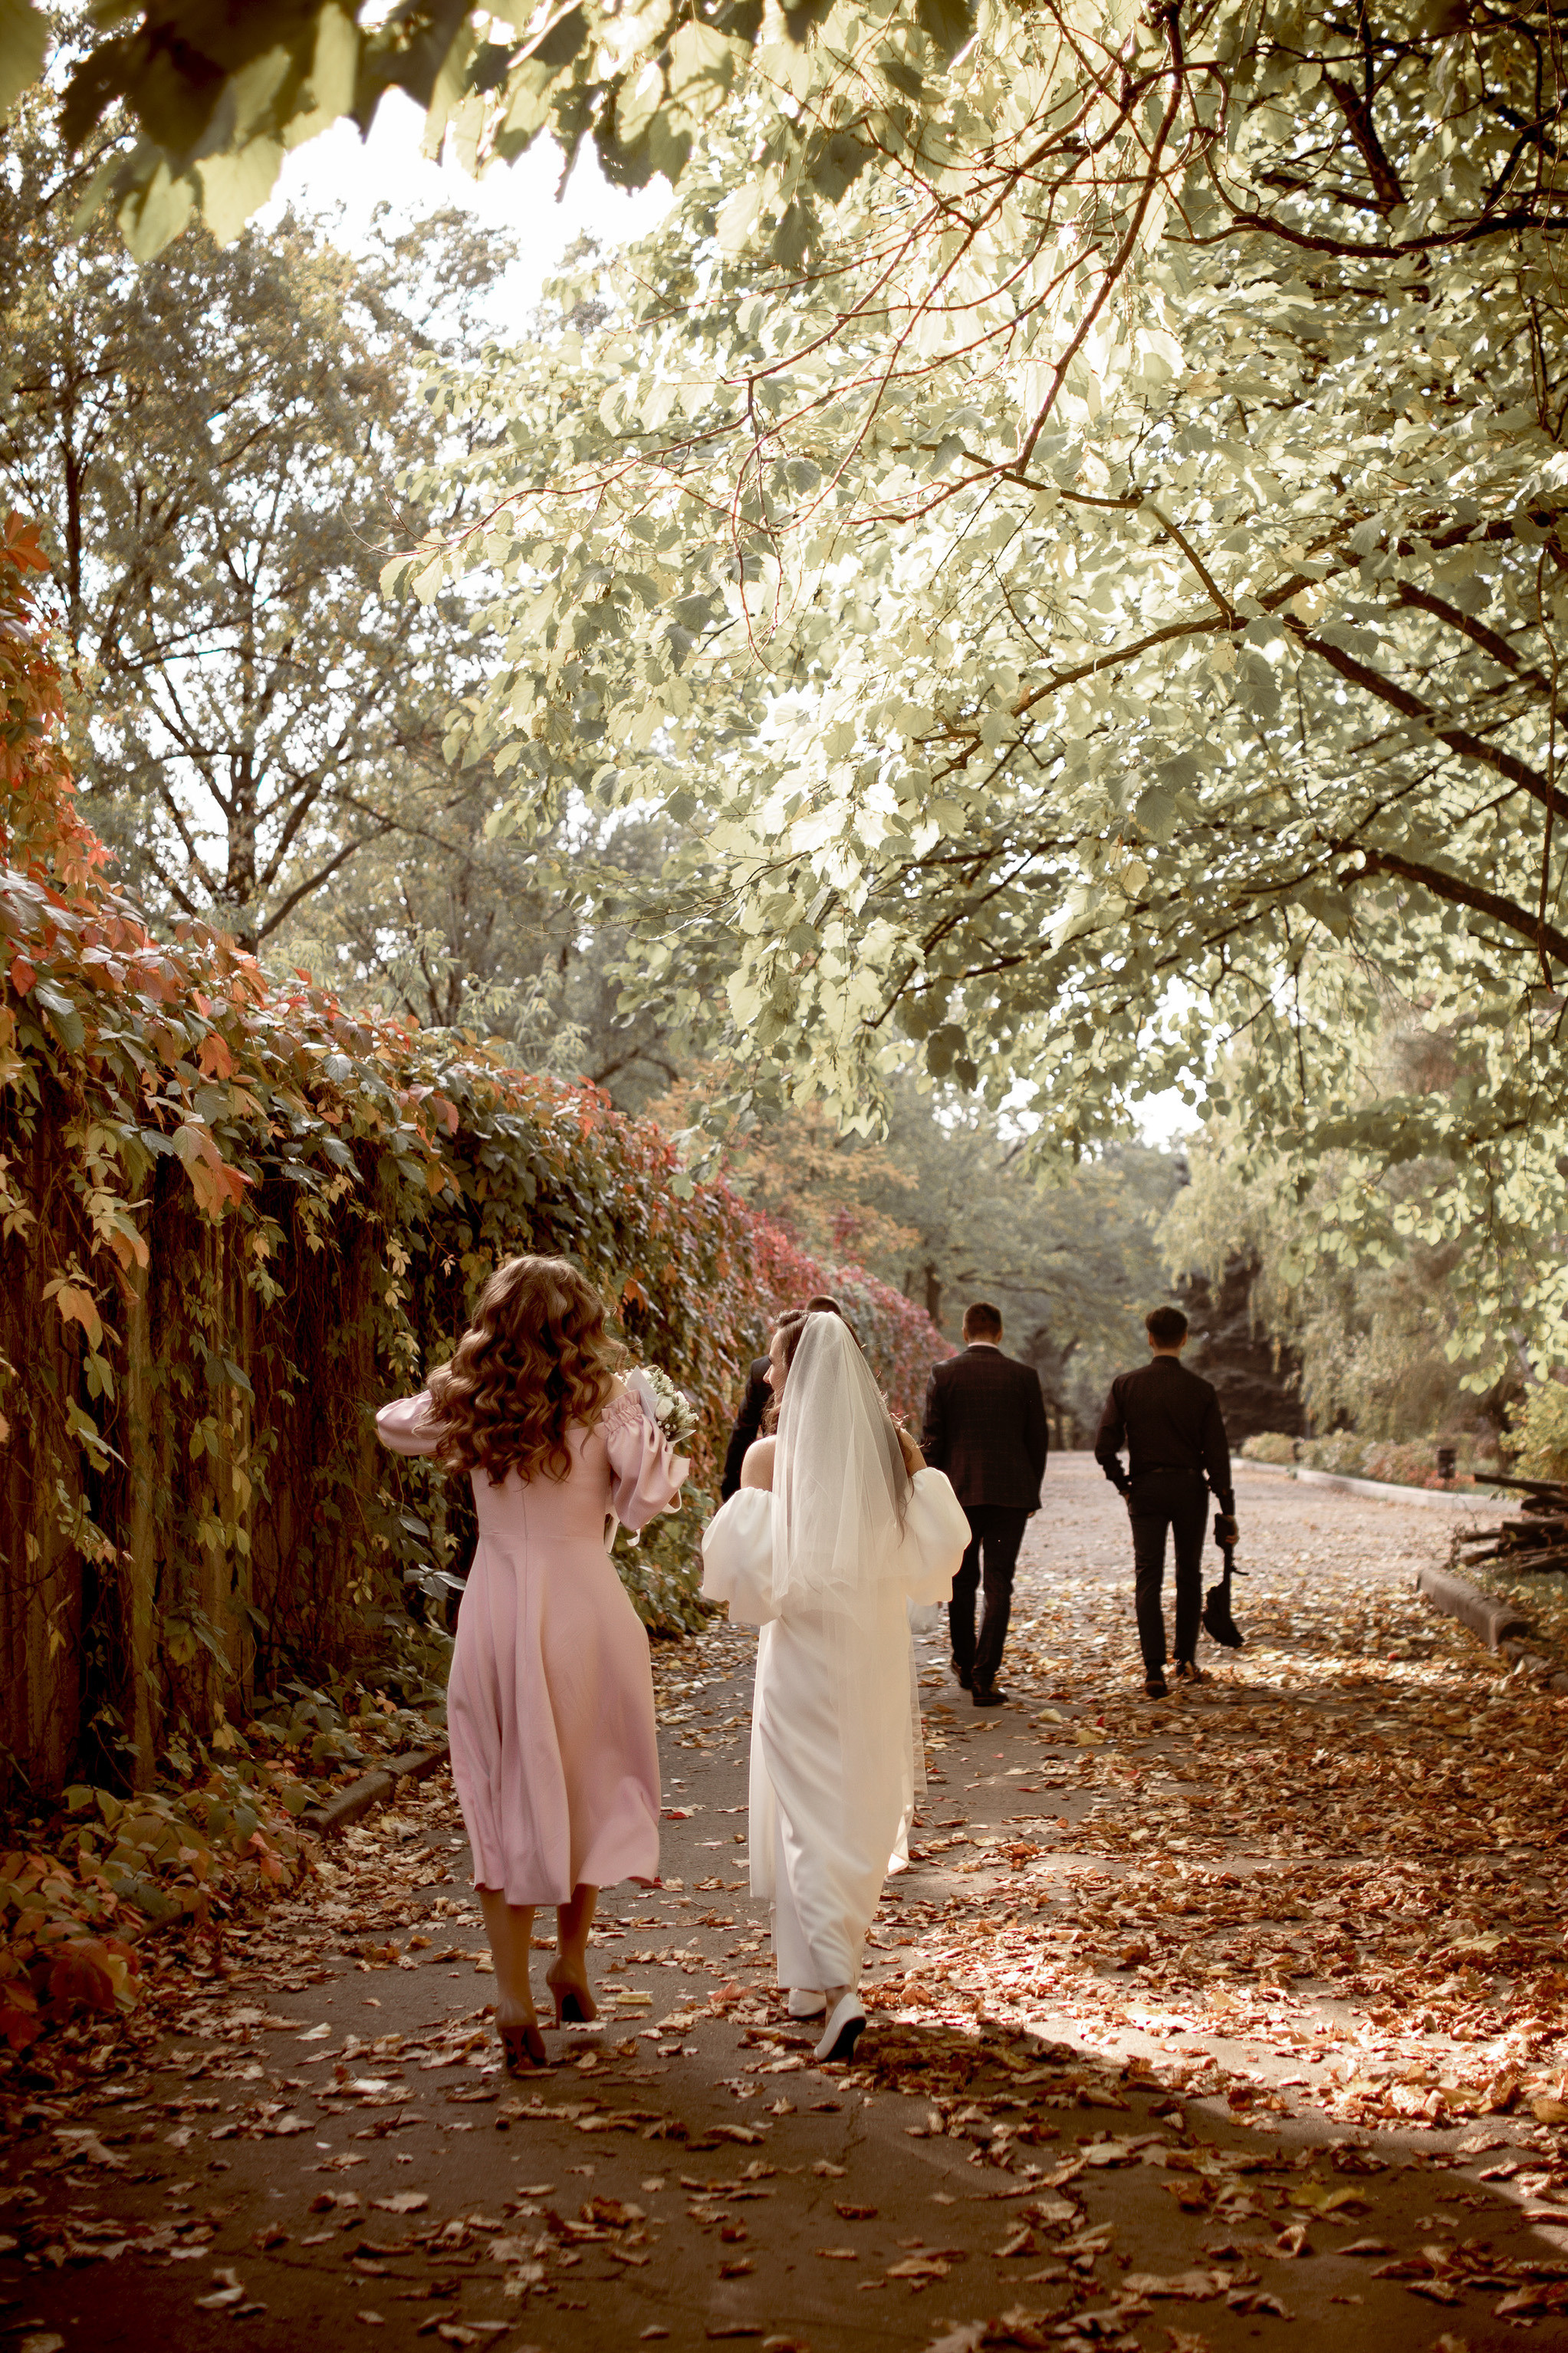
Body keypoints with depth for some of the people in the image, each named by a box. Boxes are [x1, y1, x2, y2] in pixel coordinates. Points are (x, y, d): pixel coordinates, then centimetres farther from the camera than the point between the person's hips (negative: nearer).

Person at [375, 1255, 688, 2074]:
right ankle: (571, 1959, 29)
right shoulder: (602, 1405, -7)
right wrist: (647, 1430, 5)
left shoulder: (465, 1407, 1)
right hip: (583, 1600, -1)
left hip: (496, 1604, 2)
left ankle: (513, 1996, 7)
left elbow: (391, 1423, 19)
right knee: (593, 1781, 19)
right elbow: (650, 1495, -11)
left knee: (506, 1797, 8)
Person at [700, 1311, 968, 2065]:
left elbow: (751, 1566, -16)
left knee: (809, 1817, 1)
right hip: (876, 1655, 4)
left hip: (802, 1656, -4)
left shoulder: (769, 1457, -12)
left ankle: (833, 1988, -13)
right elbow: (935, 1550, -3)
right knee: (860, 1815, 17)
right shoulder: (894, 1450, -1)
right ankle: (822, 1975, 31)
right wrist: (921, 1472, 9)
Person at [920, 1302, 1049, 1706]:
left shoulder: (943, 1373, -4)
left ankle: (965, 1663, 31)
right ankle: (984, 1678, -4)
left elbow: (931, 1440, -4)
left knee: (962, 1582, 18)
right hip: (1010, 1492, -1)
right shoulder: (1024, 1376, -2)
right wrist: (1032, 1490, 13)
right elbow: (1038, 1439, 1)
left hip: (958, 1491, 1)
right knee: (999, 1586, 1)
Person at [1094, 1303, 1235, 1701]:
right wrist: (1227, 1508, 0)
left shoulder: (1126, 1385, -3)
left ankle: (1154, 1669, -11)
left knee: (1148, 1578, -1)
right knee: (1189, 1575, 16)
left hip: (1145, 1489, -1)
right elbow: (1217, 1453, -3)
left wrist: (1122, 1484, 5)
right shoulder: (1201, 1390, -3)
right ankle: (1186, 1660, 25)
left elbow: (1105, 1448, -8)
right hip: (1190, 1488, 1)